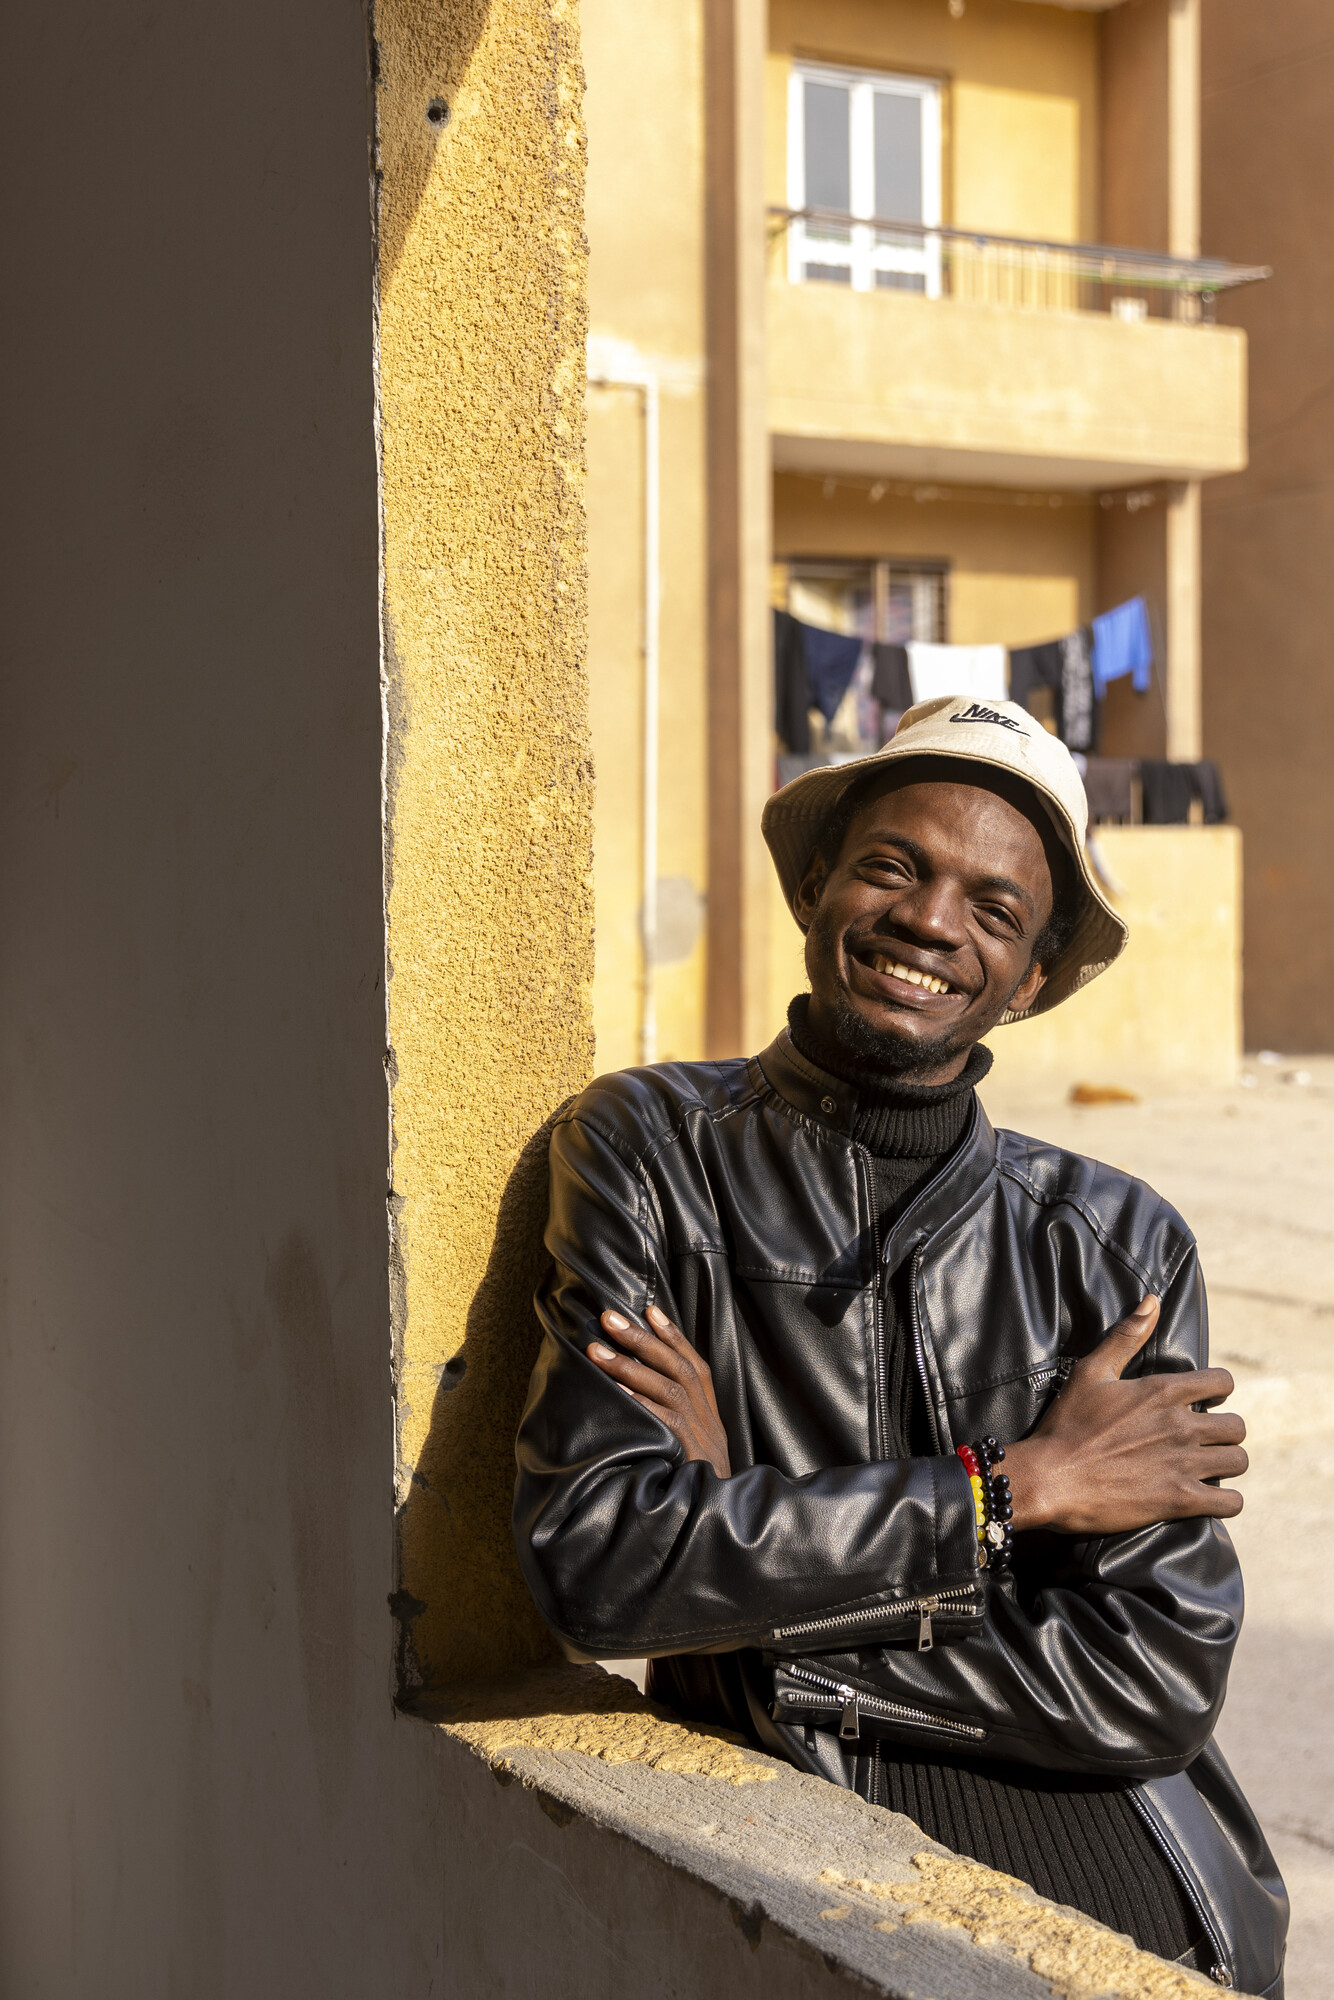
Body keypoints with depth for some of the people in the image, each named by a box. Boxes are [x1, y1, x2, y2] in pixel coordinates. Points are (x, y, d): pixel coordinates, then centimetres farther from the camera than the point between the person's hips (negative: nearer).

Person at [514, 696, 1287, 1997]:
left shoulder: (1117, 1241, 5)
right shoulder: (647, 1150, 1)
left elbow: (1159, 1681, -3)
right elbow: (590, 1562, -11)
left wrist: (743, 1567, -9)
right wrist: (1016, 1489, -8)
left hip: (1110, 1878, 2)